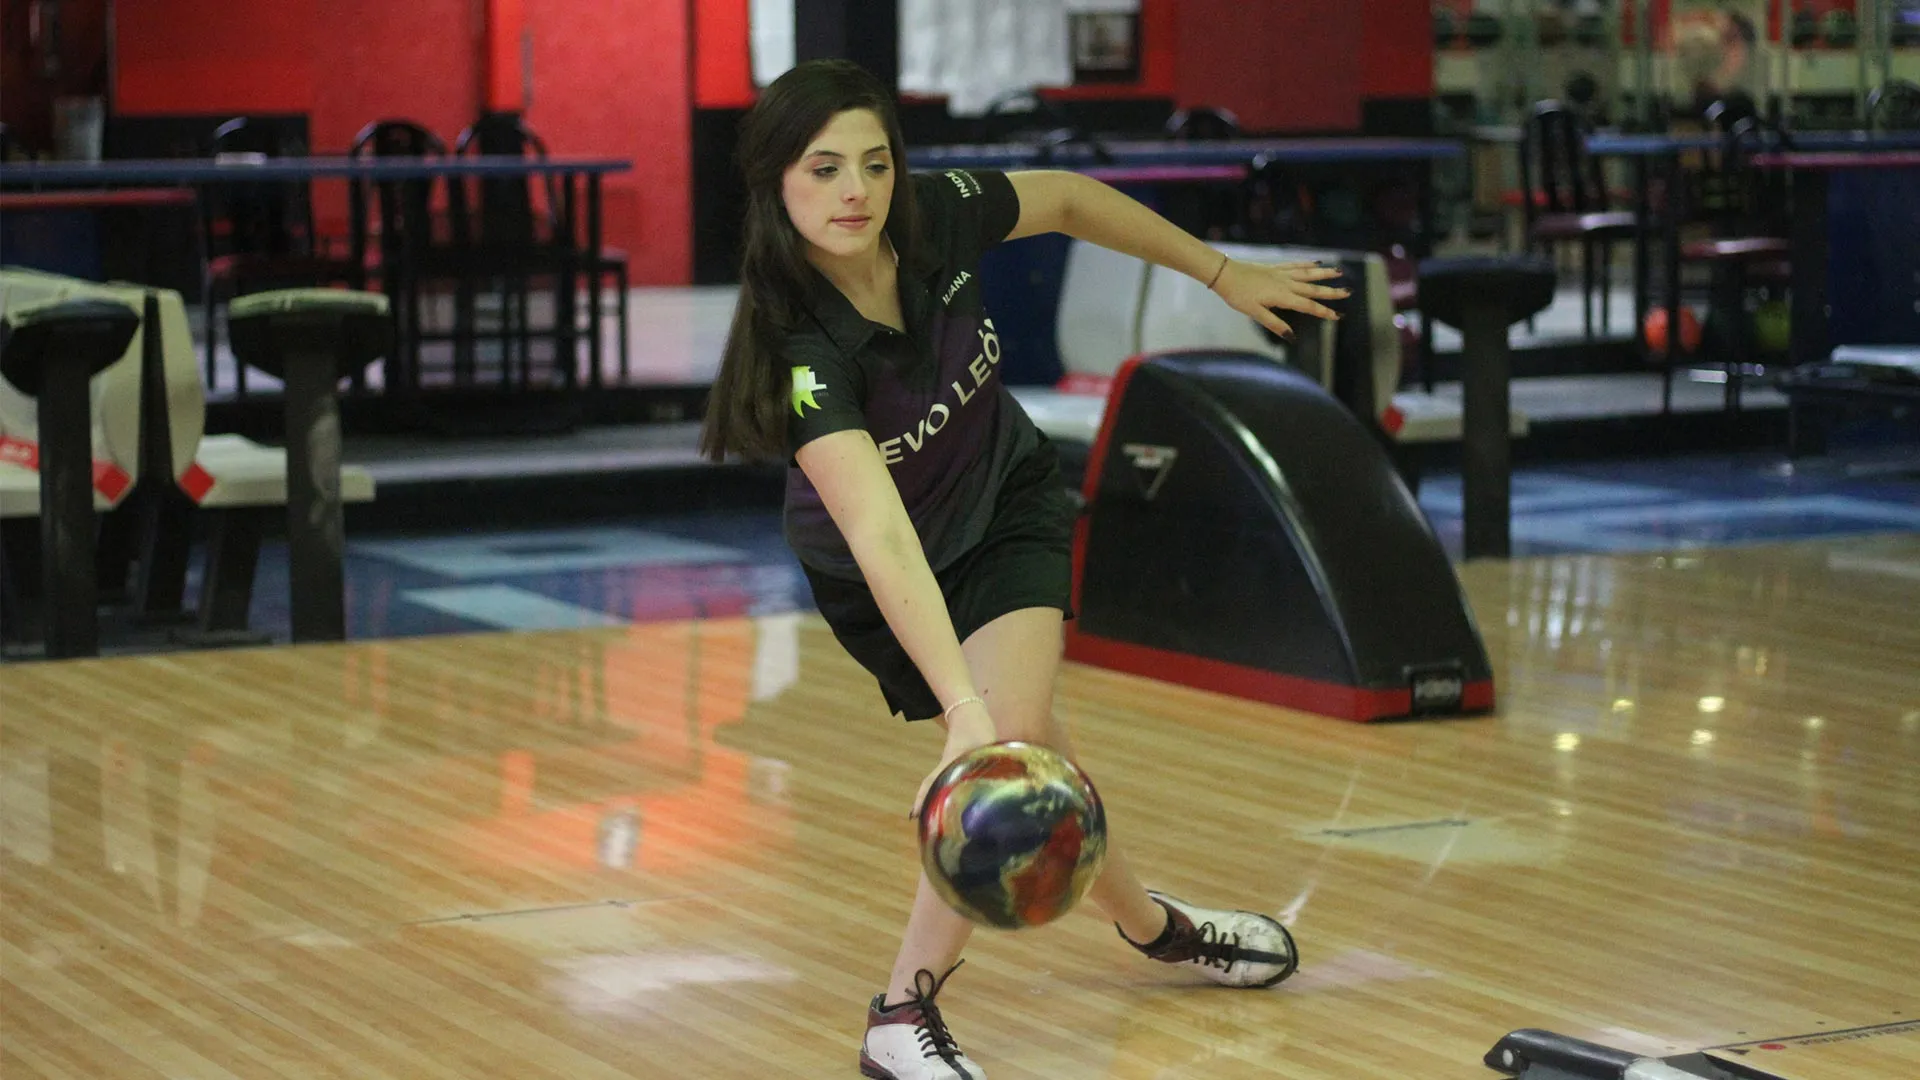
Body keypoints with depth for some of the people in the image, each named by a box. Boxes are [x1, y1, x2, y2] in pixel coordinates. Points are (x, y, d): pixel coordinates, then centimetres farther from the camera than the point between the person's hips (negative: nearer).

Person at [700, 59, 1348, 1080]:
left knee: (1019, 732, -13)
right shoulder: (802, 346, -37)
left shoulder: (938, 216, -24)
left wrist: (1223, 272, 7)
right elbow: (880, 536, -47)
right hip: (884, 584, -3)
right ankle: (1144, 920, 26)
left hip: (1010, 507, 3)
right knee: (1014, 743, 1)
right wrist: (965, 712, -56)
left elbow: (1068, 198, -1)